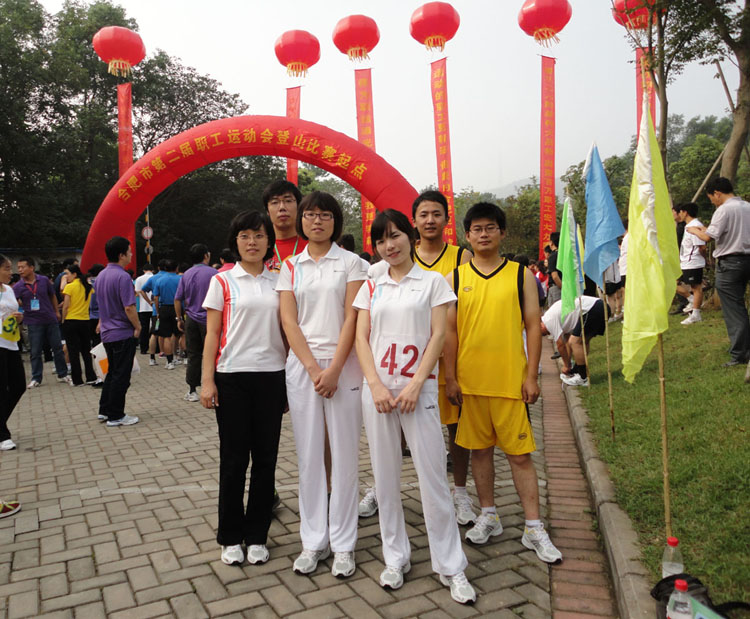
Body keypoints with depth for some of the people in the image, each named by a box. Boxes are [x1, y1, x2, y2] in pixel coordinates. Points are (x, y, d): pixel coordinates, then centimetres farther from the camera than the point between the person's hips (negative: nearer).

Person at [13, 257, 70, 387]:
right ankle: (36, 378, 14)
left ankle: (62, 375, 19)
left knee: (58, 348, 7)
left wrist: (57, 311, 14)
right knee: (36, 352, 4)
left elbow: (52, 296, 13)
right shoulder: (18, 287, -3)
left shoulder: (44, 280, 1)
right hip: (33, 322, -1)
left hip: (51, 320, 1)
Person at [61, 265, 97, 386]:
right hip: (85, 321, 4)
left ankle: (77, 380, 4)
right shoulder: (88, 286, 6)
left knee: (73, 351, 2)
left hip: (71, 321, -4)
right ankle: (91, 377, 9)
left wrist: (63, 320, -1)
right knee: (86, 350, 11)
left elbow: (66, 306, -10)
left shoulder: (69, 287, -9)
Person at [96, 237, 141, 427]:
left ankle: (104, 411, 24)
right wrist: (138, 326, -11)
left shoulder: (101, 276, 10)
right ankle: (115, 416, 7)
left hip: (107, 332, 9)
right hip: (123, 333, -9)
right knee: (121, 375, 0)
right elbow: (129, 307, -23)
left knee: (112, 372, 19)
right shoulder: (122, 277, -18)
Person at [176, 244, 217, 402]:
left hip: (191, 320, 4)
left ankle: (192, 391, 15)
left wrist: (179, 319, 17)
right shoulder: (213, 273, -8)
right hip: (209, 319, -4)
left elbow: (177, 299, 9)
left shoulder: (186, 275, 7)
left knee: (193, 355, 10)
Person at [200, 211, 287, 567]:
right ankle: (230, 537, 20)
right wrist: (207, 381, -7)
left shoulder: (278, 282, 8)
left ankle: (257, 536, 21)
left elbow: (286, 330, 10)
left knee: (265, 457, 7)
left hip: (272, 376, 2)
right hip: (232, 377, -2)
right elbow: (212, 334, 0)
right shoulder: (222, 282, 2)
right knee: (234, 458, 5)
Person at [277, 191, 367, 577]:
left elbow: (352, 318, -4)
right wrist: (313, 368, -9)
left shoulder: (350, 263, 4)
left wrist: (334, 369, -13)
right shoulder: (290, 267, 10)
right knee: (309, 454, 6)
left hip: (342, 364, -2)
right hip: (302, 365, 2)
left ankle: (343, 544, 13)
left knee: (344, 454, 1)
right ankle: (313, 541, 18)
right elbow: (289, 321, 2)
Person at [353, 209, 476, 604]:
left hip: (418, 388, -3)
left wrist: (415, 384, -12)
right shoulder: (371, 287, 12)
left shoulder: (432, 281, 5)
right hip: (377, 388, 3)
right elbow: (361, 338, 6)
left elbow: (438, 336, -2)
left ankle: (450, 566, 12)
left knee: (433, 475, -2)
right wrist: (376, 385, -8)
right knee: (385, 477, 8)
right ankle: (395, 559, 23)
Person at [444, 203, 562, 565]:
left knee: (520, 453, 2)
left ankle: (534, 529, 14)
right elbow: (450, 330, 5)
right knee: (480, 449, 12)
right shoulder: (455, 278, 5)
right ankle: (488, 517, 29)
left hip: (511, 381, -1)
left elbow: (533, 327, 2)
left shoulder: (521, 275, 3)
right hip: (469, 381, 2)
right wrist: (450, 378, 0)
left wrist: (531, 376, -4)